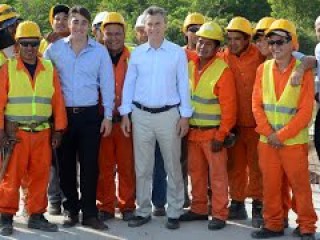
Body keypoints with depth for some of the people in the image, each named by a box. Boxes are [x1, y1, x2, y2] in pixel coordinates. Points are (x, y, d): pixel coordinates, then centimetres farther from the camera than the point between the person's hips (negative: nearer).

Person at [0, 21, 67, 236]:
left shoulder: (49, 69, 9)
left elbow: (58, 101, 8)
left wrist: (58, 130, 4)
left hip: (42, 132, 3)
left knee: (40, 175, 7)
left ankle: (36, 216, 18)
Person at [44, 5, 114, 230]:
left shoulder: (100, 51, 1)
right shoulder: (54, 49, 3)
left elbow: (107, 85, 4)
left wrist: (108, 116, 0)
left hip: (90, 115, -1)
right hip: (63, 114, 1)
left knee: (90, 165, 0)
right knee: (66, 164, 7)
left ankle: (89, 213, 9)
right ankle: (71, 210, 18)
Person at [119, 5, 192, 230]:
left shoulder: (178, 52, -2)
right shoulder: (137, 53, 4)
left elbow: (183, 85, -1)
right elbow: (129, 84, 7)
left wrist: (185, 115, -4)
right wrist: (125, 114, 3)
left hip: (169, 115, -2)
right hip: (141, 115, 2)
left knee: (173, 167, 5)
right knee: (142, 167, 8)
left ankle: (174, 212, 15)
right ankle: (143, 211, 18)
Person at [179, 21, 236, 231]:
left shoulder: (223, 70, -11)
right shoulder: (189, 66, 5)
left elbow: (229, 107, -12)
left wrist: (221, 135, -13)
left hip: (213, 132, -5)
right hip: (192, 131, 5)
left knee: (217, 174, 1)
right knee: (196, 172, 14)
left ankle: (219, 214, 8)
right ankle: (199, 209, 25)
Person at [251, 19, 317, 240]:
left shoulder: (303, 71, -7)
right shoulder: (263, 69, 4)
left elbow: (306, 111, -10)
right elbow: (257, 104, 4)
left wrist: (282, 135, -14)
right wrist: (269, 133, -8)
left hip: (294, 141, -3)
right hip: (267, 140, 4)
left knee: (300, 186, 3)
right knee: (270, 185, 9)